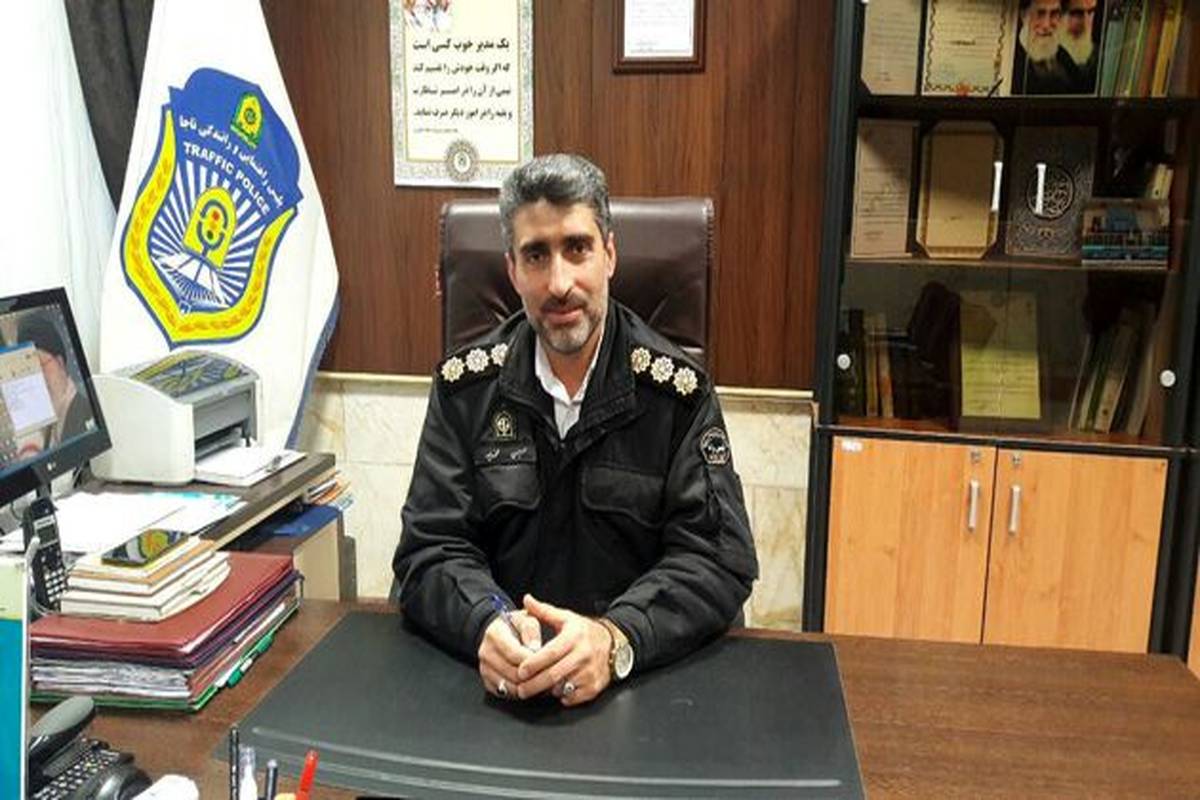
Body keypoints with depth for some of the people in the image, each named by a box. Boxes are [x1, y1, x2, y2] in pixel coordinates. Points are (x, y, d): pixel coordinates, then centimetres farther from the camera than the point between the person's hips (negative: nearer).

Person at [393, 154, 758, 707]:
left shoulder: (676, 389, -3)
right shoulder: (465, 385, 1)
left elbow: (719, 558, -8)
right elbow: (430, 548, -2)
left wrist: (615, 640, -26)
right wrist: (489, 625, -24)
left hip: (644, 671, 0)